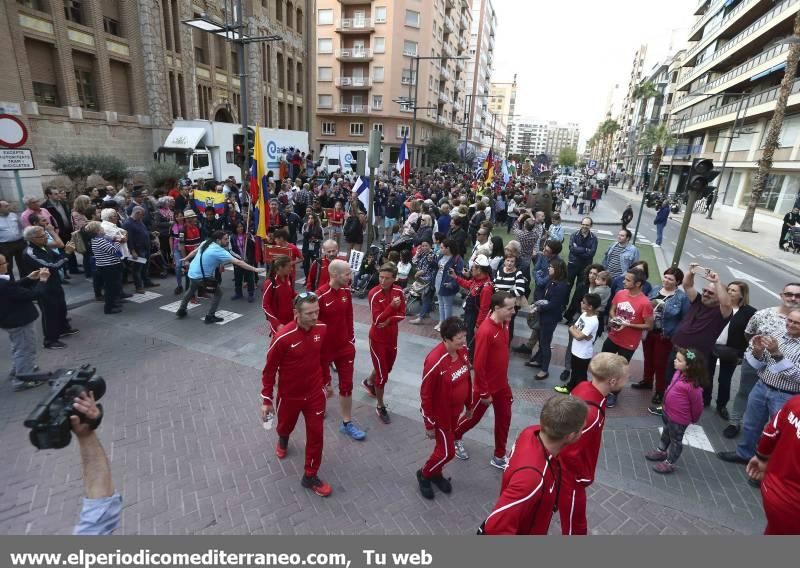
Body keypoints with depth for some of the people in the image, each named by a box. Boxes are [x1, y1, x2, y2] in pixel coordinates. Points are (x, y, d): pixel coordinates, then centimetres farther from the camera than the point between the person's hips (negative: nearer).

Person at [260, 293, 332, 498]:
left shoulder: (322, 329, -15)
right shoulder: (283, 338, -28)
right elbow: (269, 370, -15)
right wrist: (266, 400, -8)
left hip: (315, 393, 2)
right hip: (289, 395, -2)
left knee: (316, 434, 7)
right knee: (285, 425, 26)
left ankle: (310, 476, 29)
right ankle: (283, 440, 63)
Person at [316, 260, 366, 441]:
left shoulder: (346, 292, -5)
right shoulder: (320, 296, -25)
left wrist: (351, 340, 10)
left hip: (344, 346, 5)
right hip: (325, 348, -5)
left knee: (347, 385, 12)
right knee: (324, 385, 17)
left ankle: (347, 423, 28)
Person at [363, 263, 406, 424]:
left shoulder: (399, 291, -8)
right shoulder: (374, 294, -23)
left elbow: (402, 314, -2)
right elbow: (377, 320, -26)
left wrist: (389, 320, -19)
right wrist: (391, 306, -37)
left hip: (392, 336, 6)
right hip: (377, 338, -6)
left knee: (387, 367, 25)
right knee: (382, 374, 1)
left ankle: (369, 382, 55)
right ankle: (380, 407, 21)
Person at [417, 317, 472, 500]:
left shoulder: (463, 351, -12)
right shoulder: (434, 361, -34)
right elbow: (425, 395, -23)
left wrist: (469, 405, 14)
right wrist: (429, 425, -14)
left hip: (455, 410, 7)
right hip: (440, 414, -7)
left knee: (446, 444, 24)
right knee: (447, 451, 8)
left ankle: (436, 473, 49)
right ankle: (424, 474, 36)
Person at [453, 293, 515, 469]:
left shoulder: (504, 324, -5)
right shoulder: (486, 331, -30)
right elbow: (478, 365, -26)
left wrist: (504, 379, 17)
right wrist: (484, 393, -18)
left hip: (502, 384, 7)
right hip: (487, 387, -7)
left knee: (504, 418, 16)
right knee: (473, 417, 14)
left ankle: (499, 457, 35)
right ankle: (454, 438, 43)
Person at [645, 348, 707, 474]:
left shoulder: (692, 385, -32)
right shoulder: (679, 373, -9)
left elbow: (697, 404, -18)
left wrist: (694, 419, -1)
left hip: (679, 418, -8)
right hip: (667, 412, 8)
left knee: (676, 439, 13)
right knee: (666, 433, 28)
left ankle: (669, 463, 30)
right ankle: (661, 451, 50)